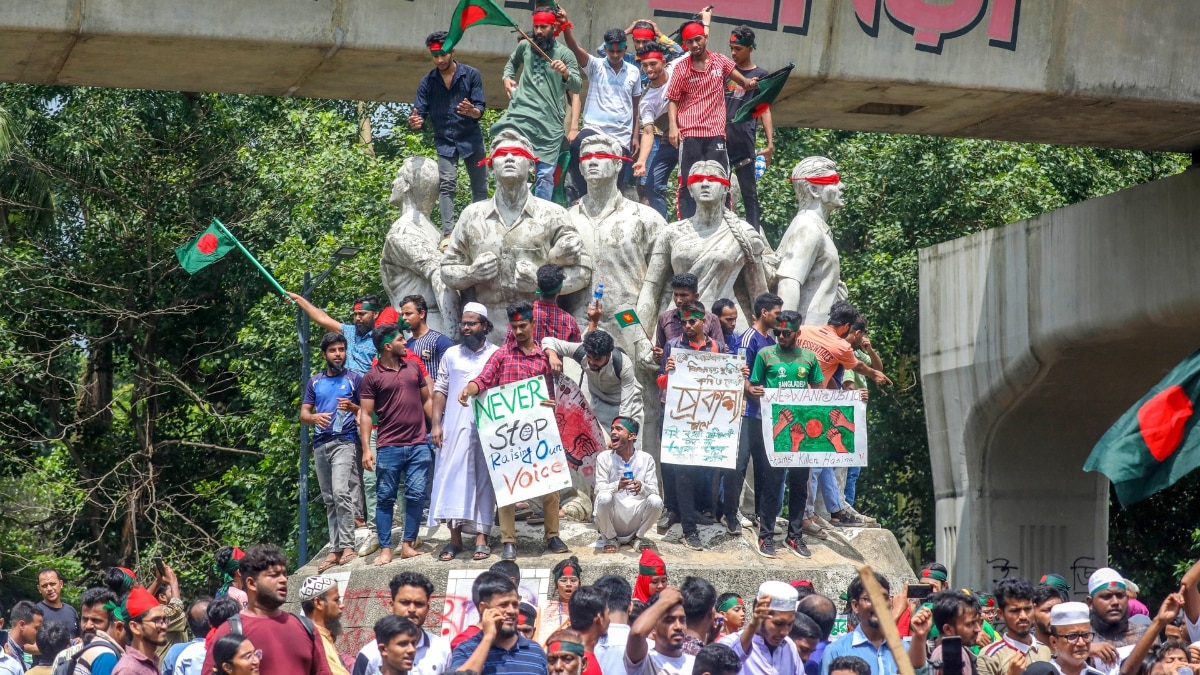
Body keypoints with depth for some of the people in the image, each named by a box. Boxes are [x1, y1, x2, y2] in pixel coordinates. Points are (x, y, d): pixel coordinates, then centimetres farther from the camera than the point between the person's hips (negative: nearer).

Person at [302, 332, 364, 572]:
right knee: (329, 499, 6)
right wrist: (314, 417, -11)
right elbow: (303, 414, 12)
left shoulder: (354, 379, 5)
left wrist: (353, 407, -17)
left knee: (341, 493, -18)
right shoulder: (314, 382, 16)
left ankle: (347, 546, -16)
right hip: (320, 444, 5)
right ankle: (335, 549, 7)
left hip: (344, 442, -5)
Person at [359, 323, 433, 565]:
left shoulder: (413, 368, 11)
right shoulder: (372, 377, -1)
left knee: (416, 495, 0)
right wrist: (366, 449, -9)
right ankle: (385, 549, 5)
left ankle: (408, 545, 8)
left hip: (418, 445, 3)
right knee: (385, 497, 1)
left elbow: (426, 400, 18)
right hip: (389, 447, -3)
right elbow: (365, 414, -2)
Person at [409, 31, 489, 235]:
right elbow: (421, 114, -6)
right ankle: (448, 234, -14)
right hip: (445, 141, 0)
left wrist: (471, 111, -34)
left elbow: (480, 111, -10)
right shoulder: (427, 82, -4)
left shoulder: (471, 75, -8)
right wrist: (416, 121, -30)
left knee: (480, 186, 5)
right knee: (447, 185, -12)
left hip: (471, 139, 0)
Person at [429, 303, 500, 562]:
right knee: (452, 478, -3)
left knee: (484, 480, -1)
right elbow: (440, 390, 10)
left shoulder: (497, 355, 6)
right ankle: (455, 538, 1)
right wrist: (436, 423, 1)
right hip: (455, 426, 2)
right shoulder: (451, 354, 12)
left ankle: (481, 538, 2)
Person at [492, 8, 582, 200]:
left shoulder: (564, 54, 1)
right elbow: (512, 62, 32)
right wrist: (507, 77, 14)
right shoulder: (524, 46, 10)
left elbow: (578, 87, -6)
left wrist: (566, 73, -25)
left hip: (550, 121, -2)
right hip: (520, 114, 2)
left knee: (545, 174, 3)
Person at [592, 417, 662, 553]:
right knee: (604, 497, -32)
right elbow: (599, 488, -11)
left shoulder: (646, 459, 1)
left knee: (656, 501, -26)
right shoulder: (604, 457, -2)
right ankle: (610, 538, -3)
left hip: (636, 515, 1)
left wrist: (642, 487, -29)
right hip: (612, 519, -1)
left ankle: (637, 537, 4)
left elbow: (654, 490, -5)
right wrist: (617, 486, -34)